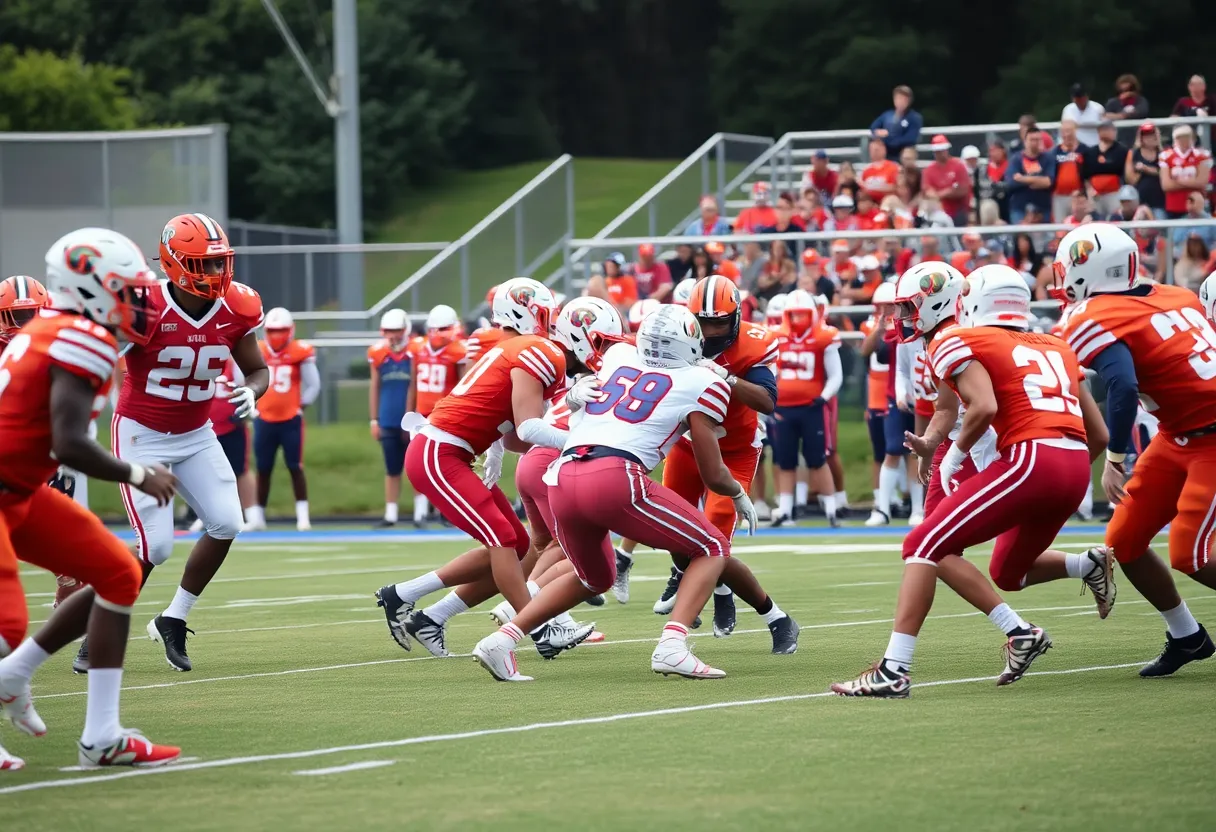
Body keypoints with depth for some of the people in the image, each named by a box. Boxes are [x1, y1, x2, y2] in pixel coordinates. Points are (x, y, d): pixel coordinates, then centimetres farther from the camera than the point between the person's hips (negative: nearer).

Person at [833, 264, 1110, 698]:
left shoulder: (958, 342, 6)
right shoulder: (1056, 348, 26)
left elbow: (984, 407, -13)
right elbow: (1099, 436, 23)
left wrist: (954, 456, 3)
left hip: (1029, 459, -7)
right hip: (1077, 468, 7)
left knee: (925, 547, -1)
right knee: (1007, 573, 29)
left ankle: (894, 670, -13)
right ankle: (1089, 565, 12)